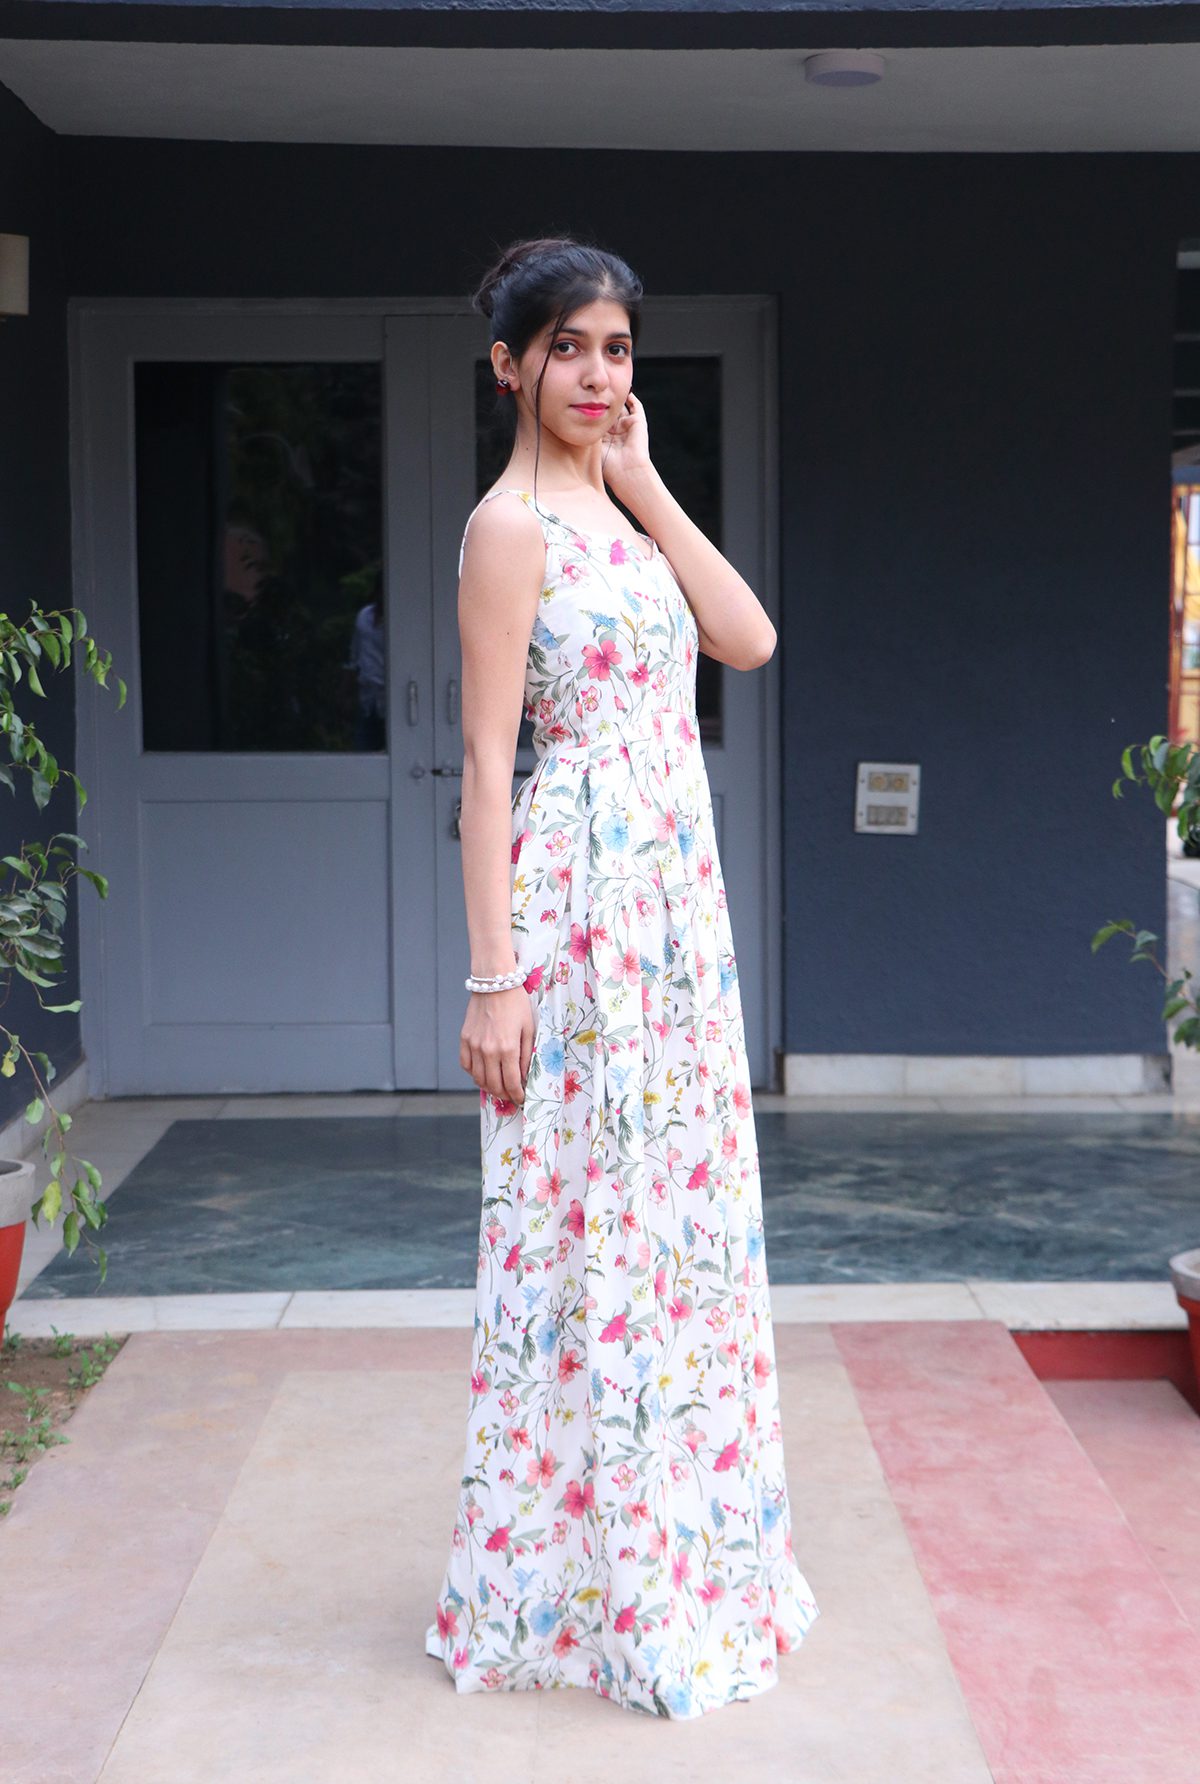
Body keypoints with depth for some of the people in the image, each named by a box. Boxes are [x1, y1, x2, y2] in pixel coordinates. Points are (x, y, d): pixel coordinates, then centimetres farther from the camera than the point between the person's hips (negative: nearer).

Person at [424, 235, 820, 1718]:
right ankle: (583, 1583, 13)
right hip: (582, 889, -8)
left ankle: (681, 1555, 27)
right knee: (592, 1218, -1)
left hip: (676, 886, 8)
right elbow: (486, 759, -13)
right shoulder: (511, 525, -9)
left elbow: (749, 639, 3)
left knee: (680, 1204, 13)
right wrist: (493, 976, -17)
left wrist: (643, 479, 1)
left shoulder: (616, 505, 14)